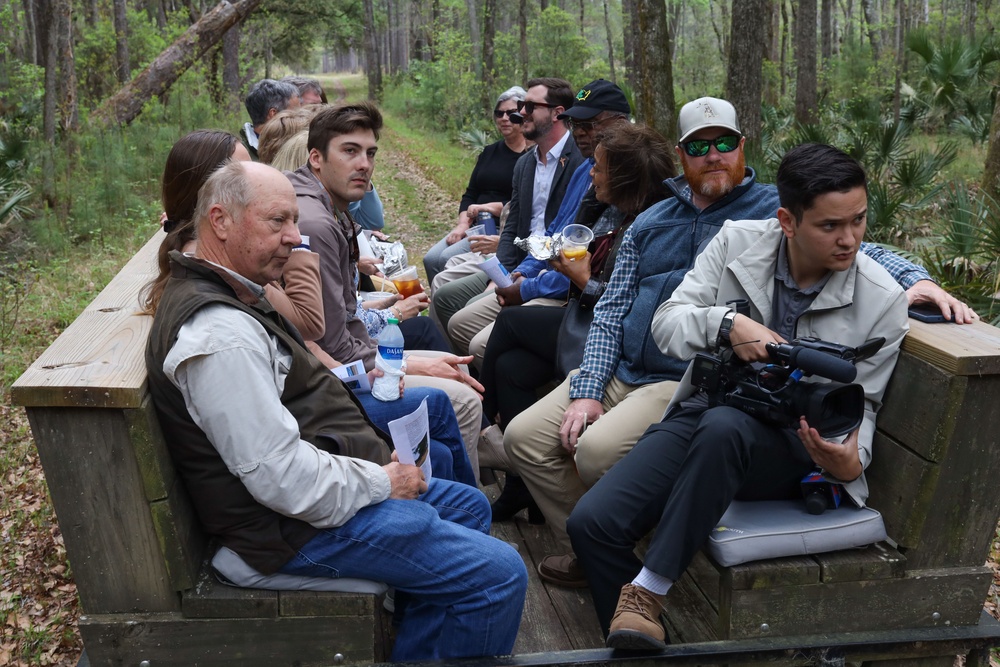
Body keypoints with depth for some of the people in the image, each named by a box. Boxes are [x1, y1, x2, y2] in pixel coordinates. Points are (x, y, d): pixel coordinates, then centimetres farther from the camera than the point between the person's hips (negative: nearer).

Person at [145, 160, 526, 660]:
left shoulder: (233, 295, 9)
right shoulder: (219, 332, -26)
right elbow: (284, 477, -29)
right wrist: (381, 481, -15)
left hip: (326, 479, 11)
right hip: (303, 520, -11)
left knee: (469, 507, 24)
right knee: (500, 575, -12)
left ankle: (409, 657, 25)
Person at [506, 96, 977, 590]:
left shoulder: (774, 212, 3)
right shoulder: (650, 224, 16)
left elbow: (860, 250, -4)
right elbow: (611, 311, 12)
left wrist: (917, 279, -27)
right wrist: (587, 391, 0)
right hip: (618, 371, 6)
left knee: (597, 451, -27)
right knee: (525, 437, -4)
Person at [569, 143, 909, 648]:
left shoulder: (882, 300, -6)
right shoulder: (737, 241, -2)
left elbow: (860, 403, 2)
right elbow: (666, 323, -2)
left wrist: (850, 462, -20)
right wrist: (726, 323, -23)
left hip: (791, 443, -2)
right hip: (703, 412, 3)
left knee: (723, 424, -41)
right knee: (591, 522, -19)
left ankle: (646, 592, -29)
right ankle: (635, 648, 2)